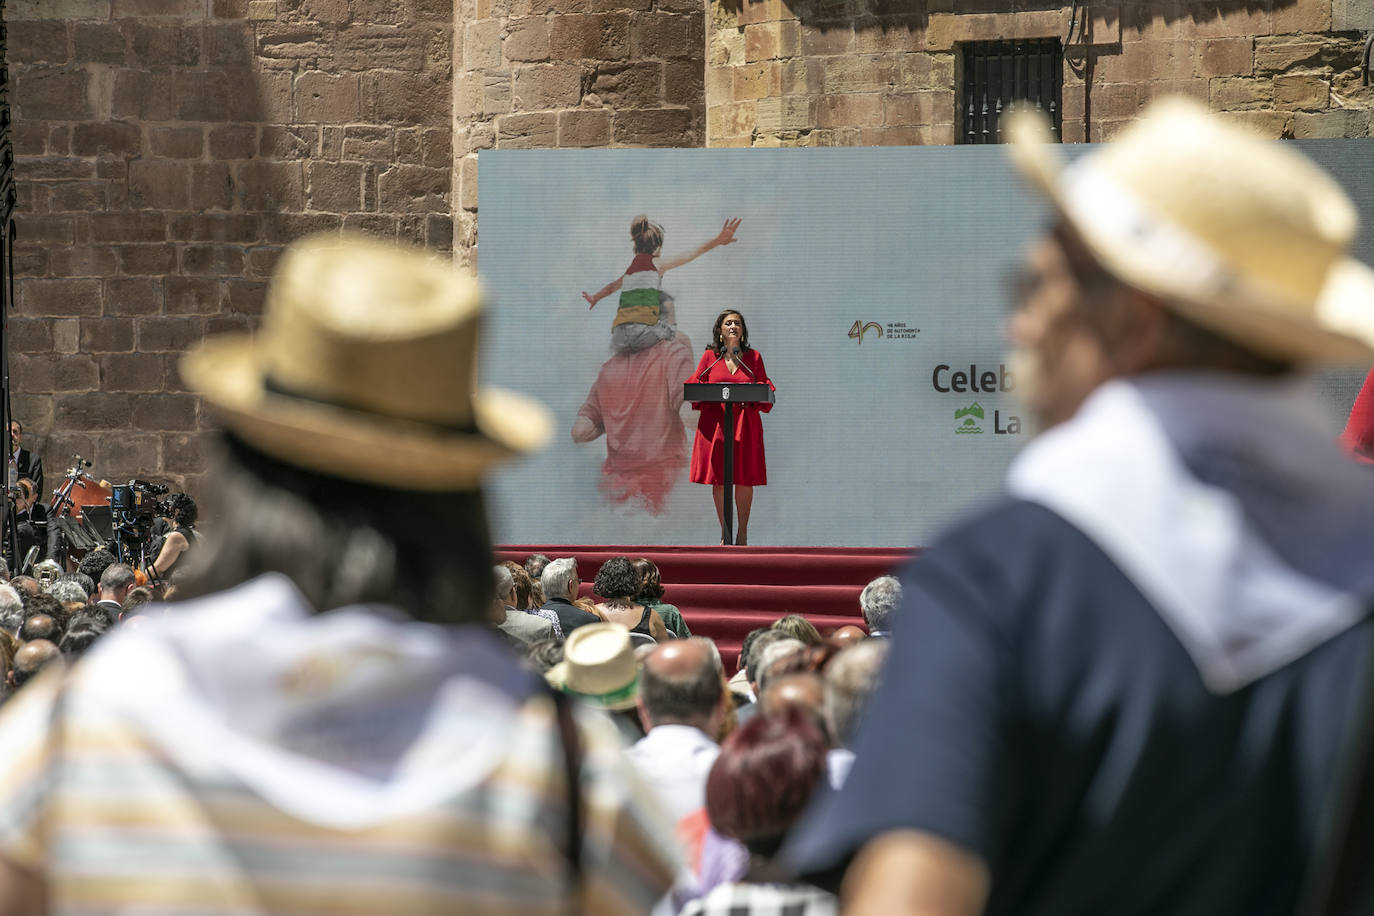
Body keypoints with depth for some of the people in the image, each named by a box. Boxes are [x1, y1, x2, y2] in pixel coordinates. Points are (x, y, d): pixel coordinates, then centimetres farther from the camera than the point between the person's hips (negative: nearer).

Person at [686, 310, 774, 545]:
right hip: (715, 422, 0)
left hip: (745, 422, 0)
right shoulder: (710, 356, 7)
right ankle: (724, 532, 8)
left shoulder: (753, 357, 9)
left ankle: (742, 532, 8)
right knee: (718, 479, 0)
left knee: (745, 479, -1)